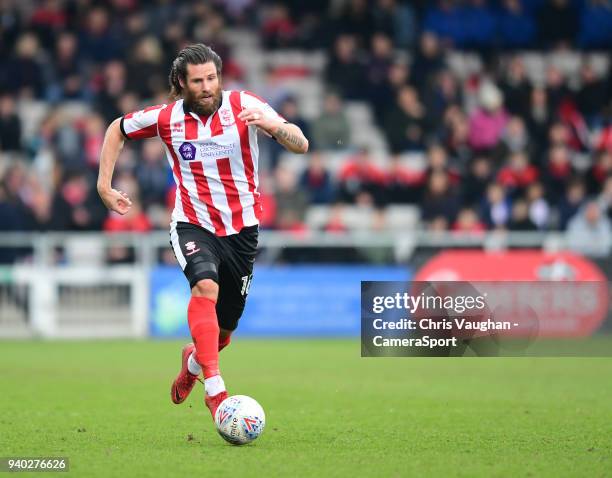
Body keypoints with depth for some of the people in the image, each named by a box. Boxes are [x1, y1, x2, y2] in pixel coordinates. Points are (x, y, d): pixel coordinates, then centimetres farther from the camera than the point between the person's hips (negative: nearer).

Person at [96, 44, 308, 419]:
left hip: (242, 229, 1)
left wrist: (271, 124, -38)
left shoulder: (244, 105, -10)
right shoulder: (166, 118, -5)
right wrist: (104, 186, 6)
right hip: (192, 224, -1)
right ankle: (215, 390, -36)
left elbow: (301, 145, -17)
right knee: (206, 286, -33)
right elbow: (118, 129, 13)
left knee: (224, 328, 10)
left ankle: (194, 361, 47)